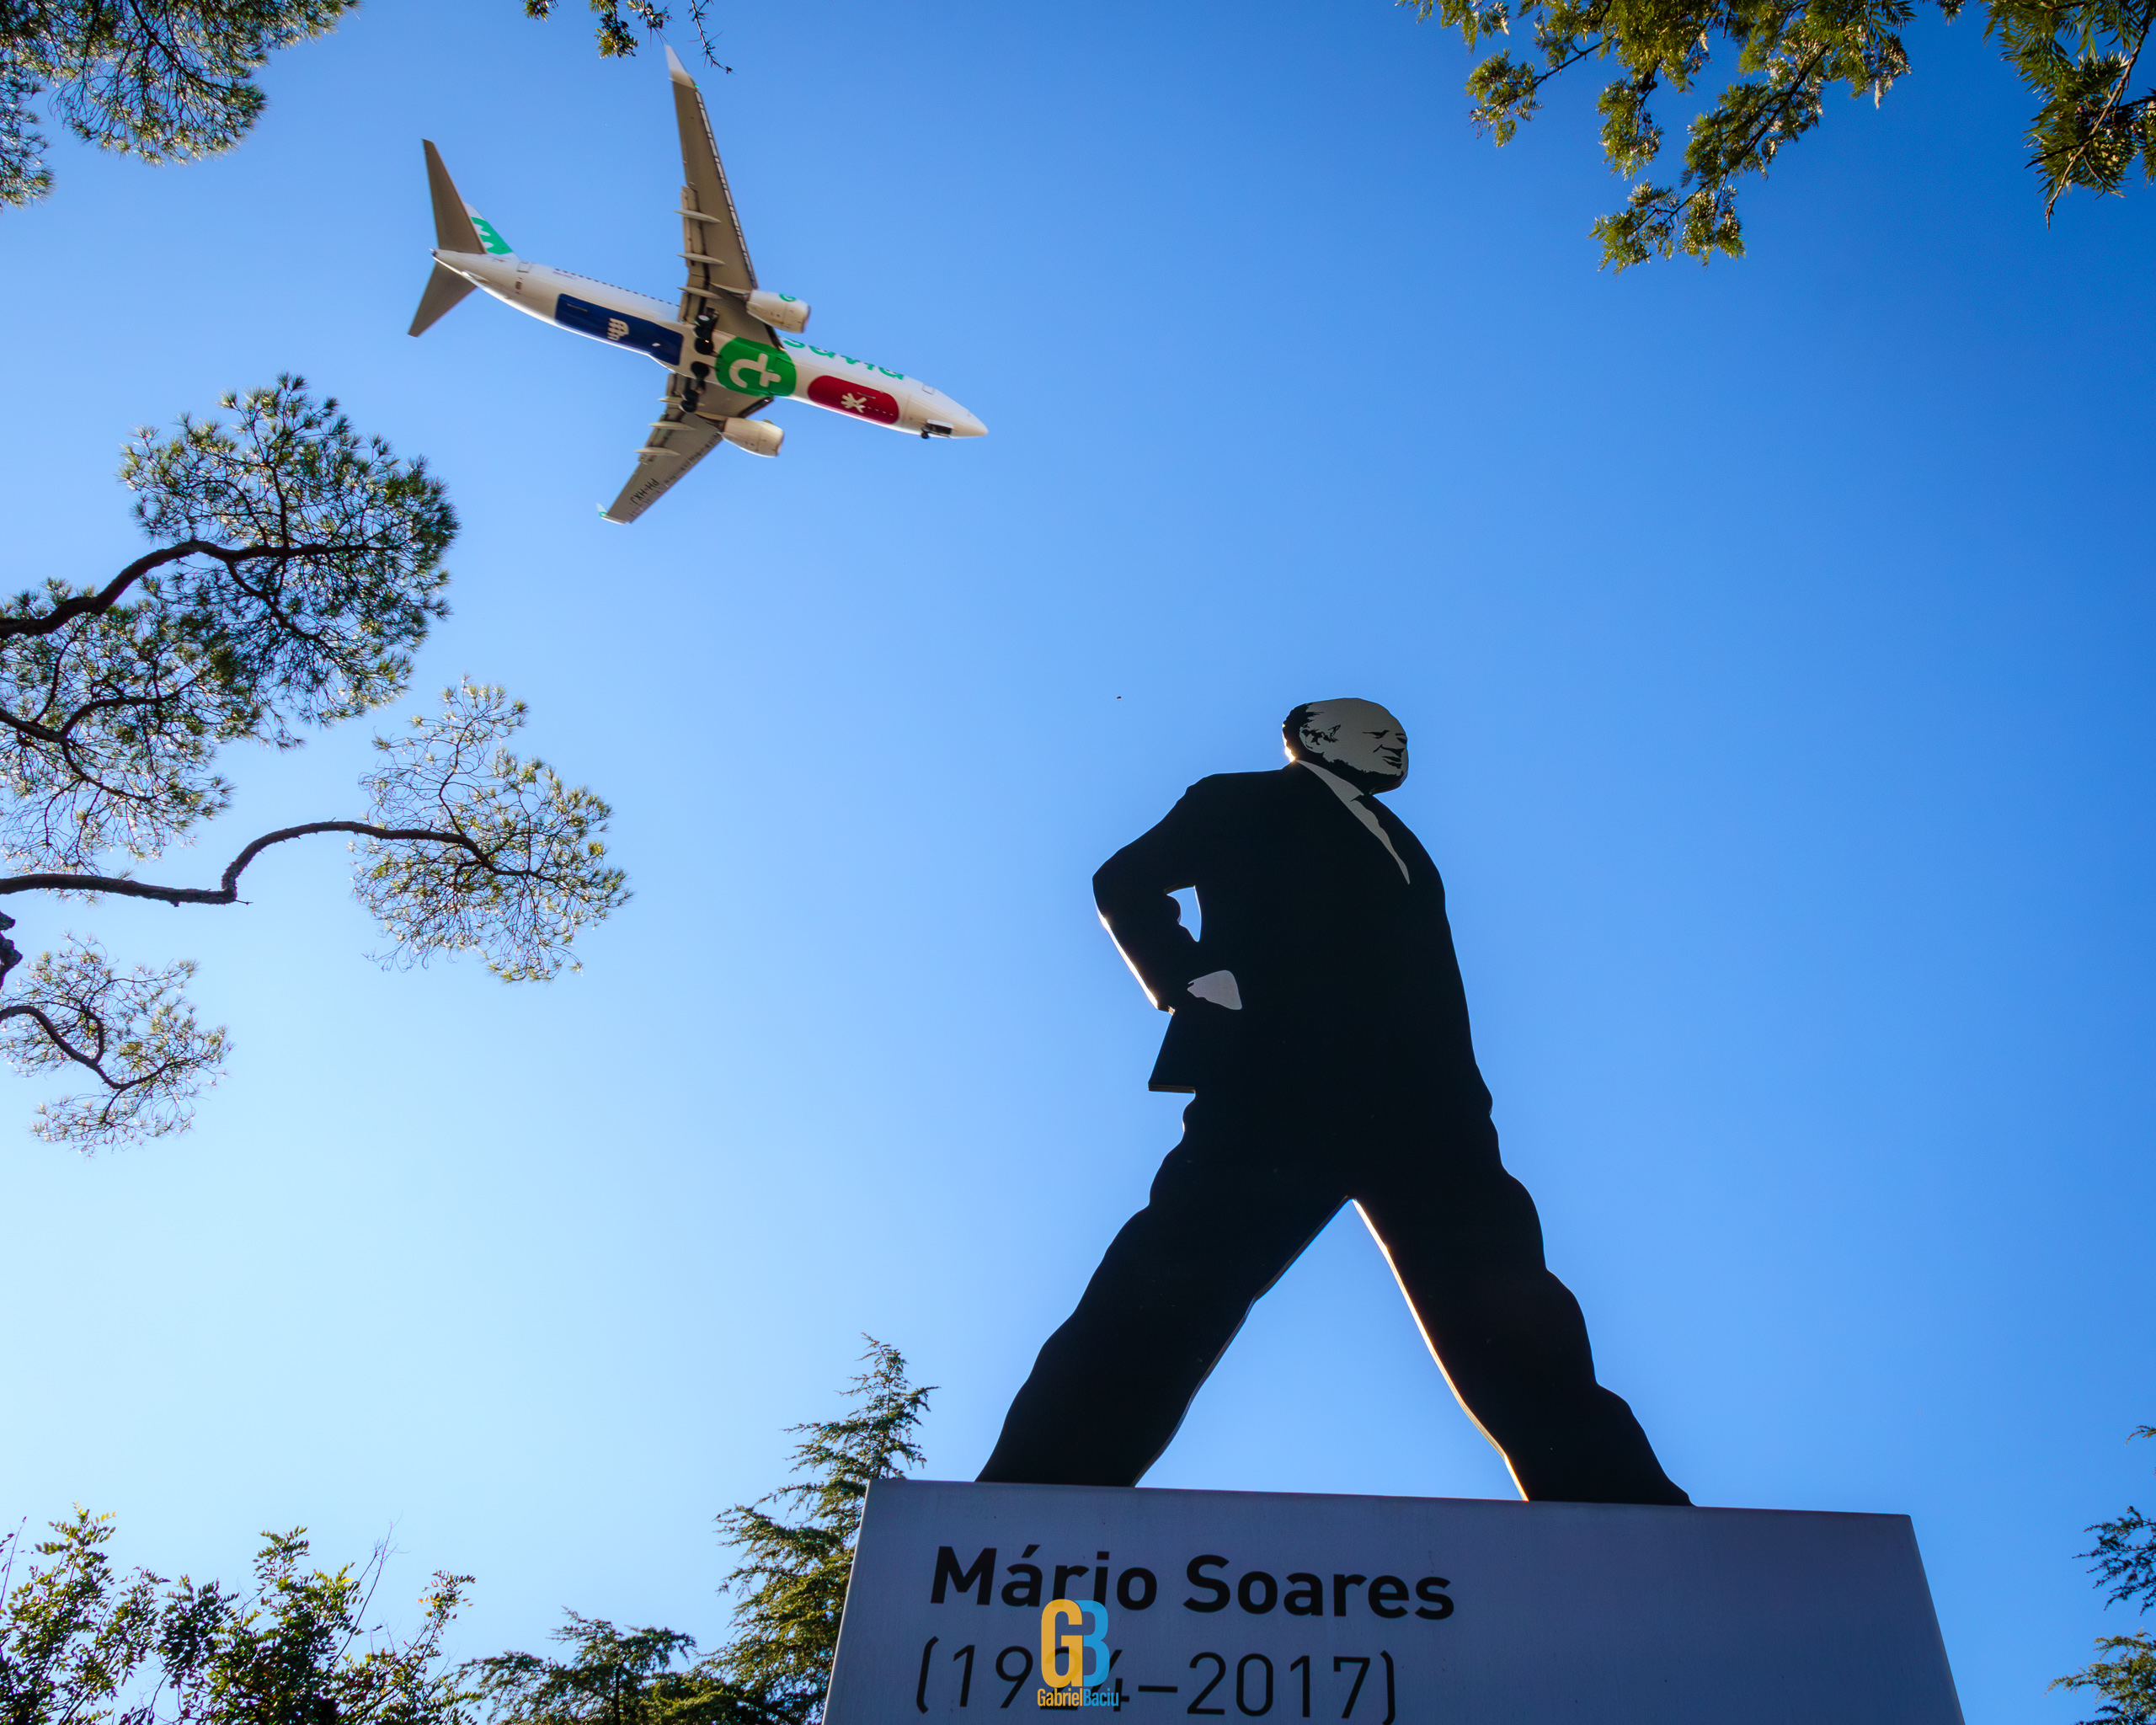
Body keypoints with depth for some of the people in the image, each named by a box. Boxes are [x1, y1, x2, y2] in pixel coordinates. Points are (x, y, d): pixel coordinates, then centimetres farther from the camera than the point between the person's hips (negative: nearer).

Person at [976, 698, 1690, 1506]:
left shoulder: (1403, 848, 35)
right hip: (1271, 1087, -5)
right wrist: (1192, 980, -7)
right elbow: (1127, 882, 10)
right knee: (1163, 1311, -18)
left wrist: (1464, 1102, 9)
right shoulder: (1241, 802, 22)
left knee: (1519, 1341, -6)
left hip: (1424, 1110, 5)